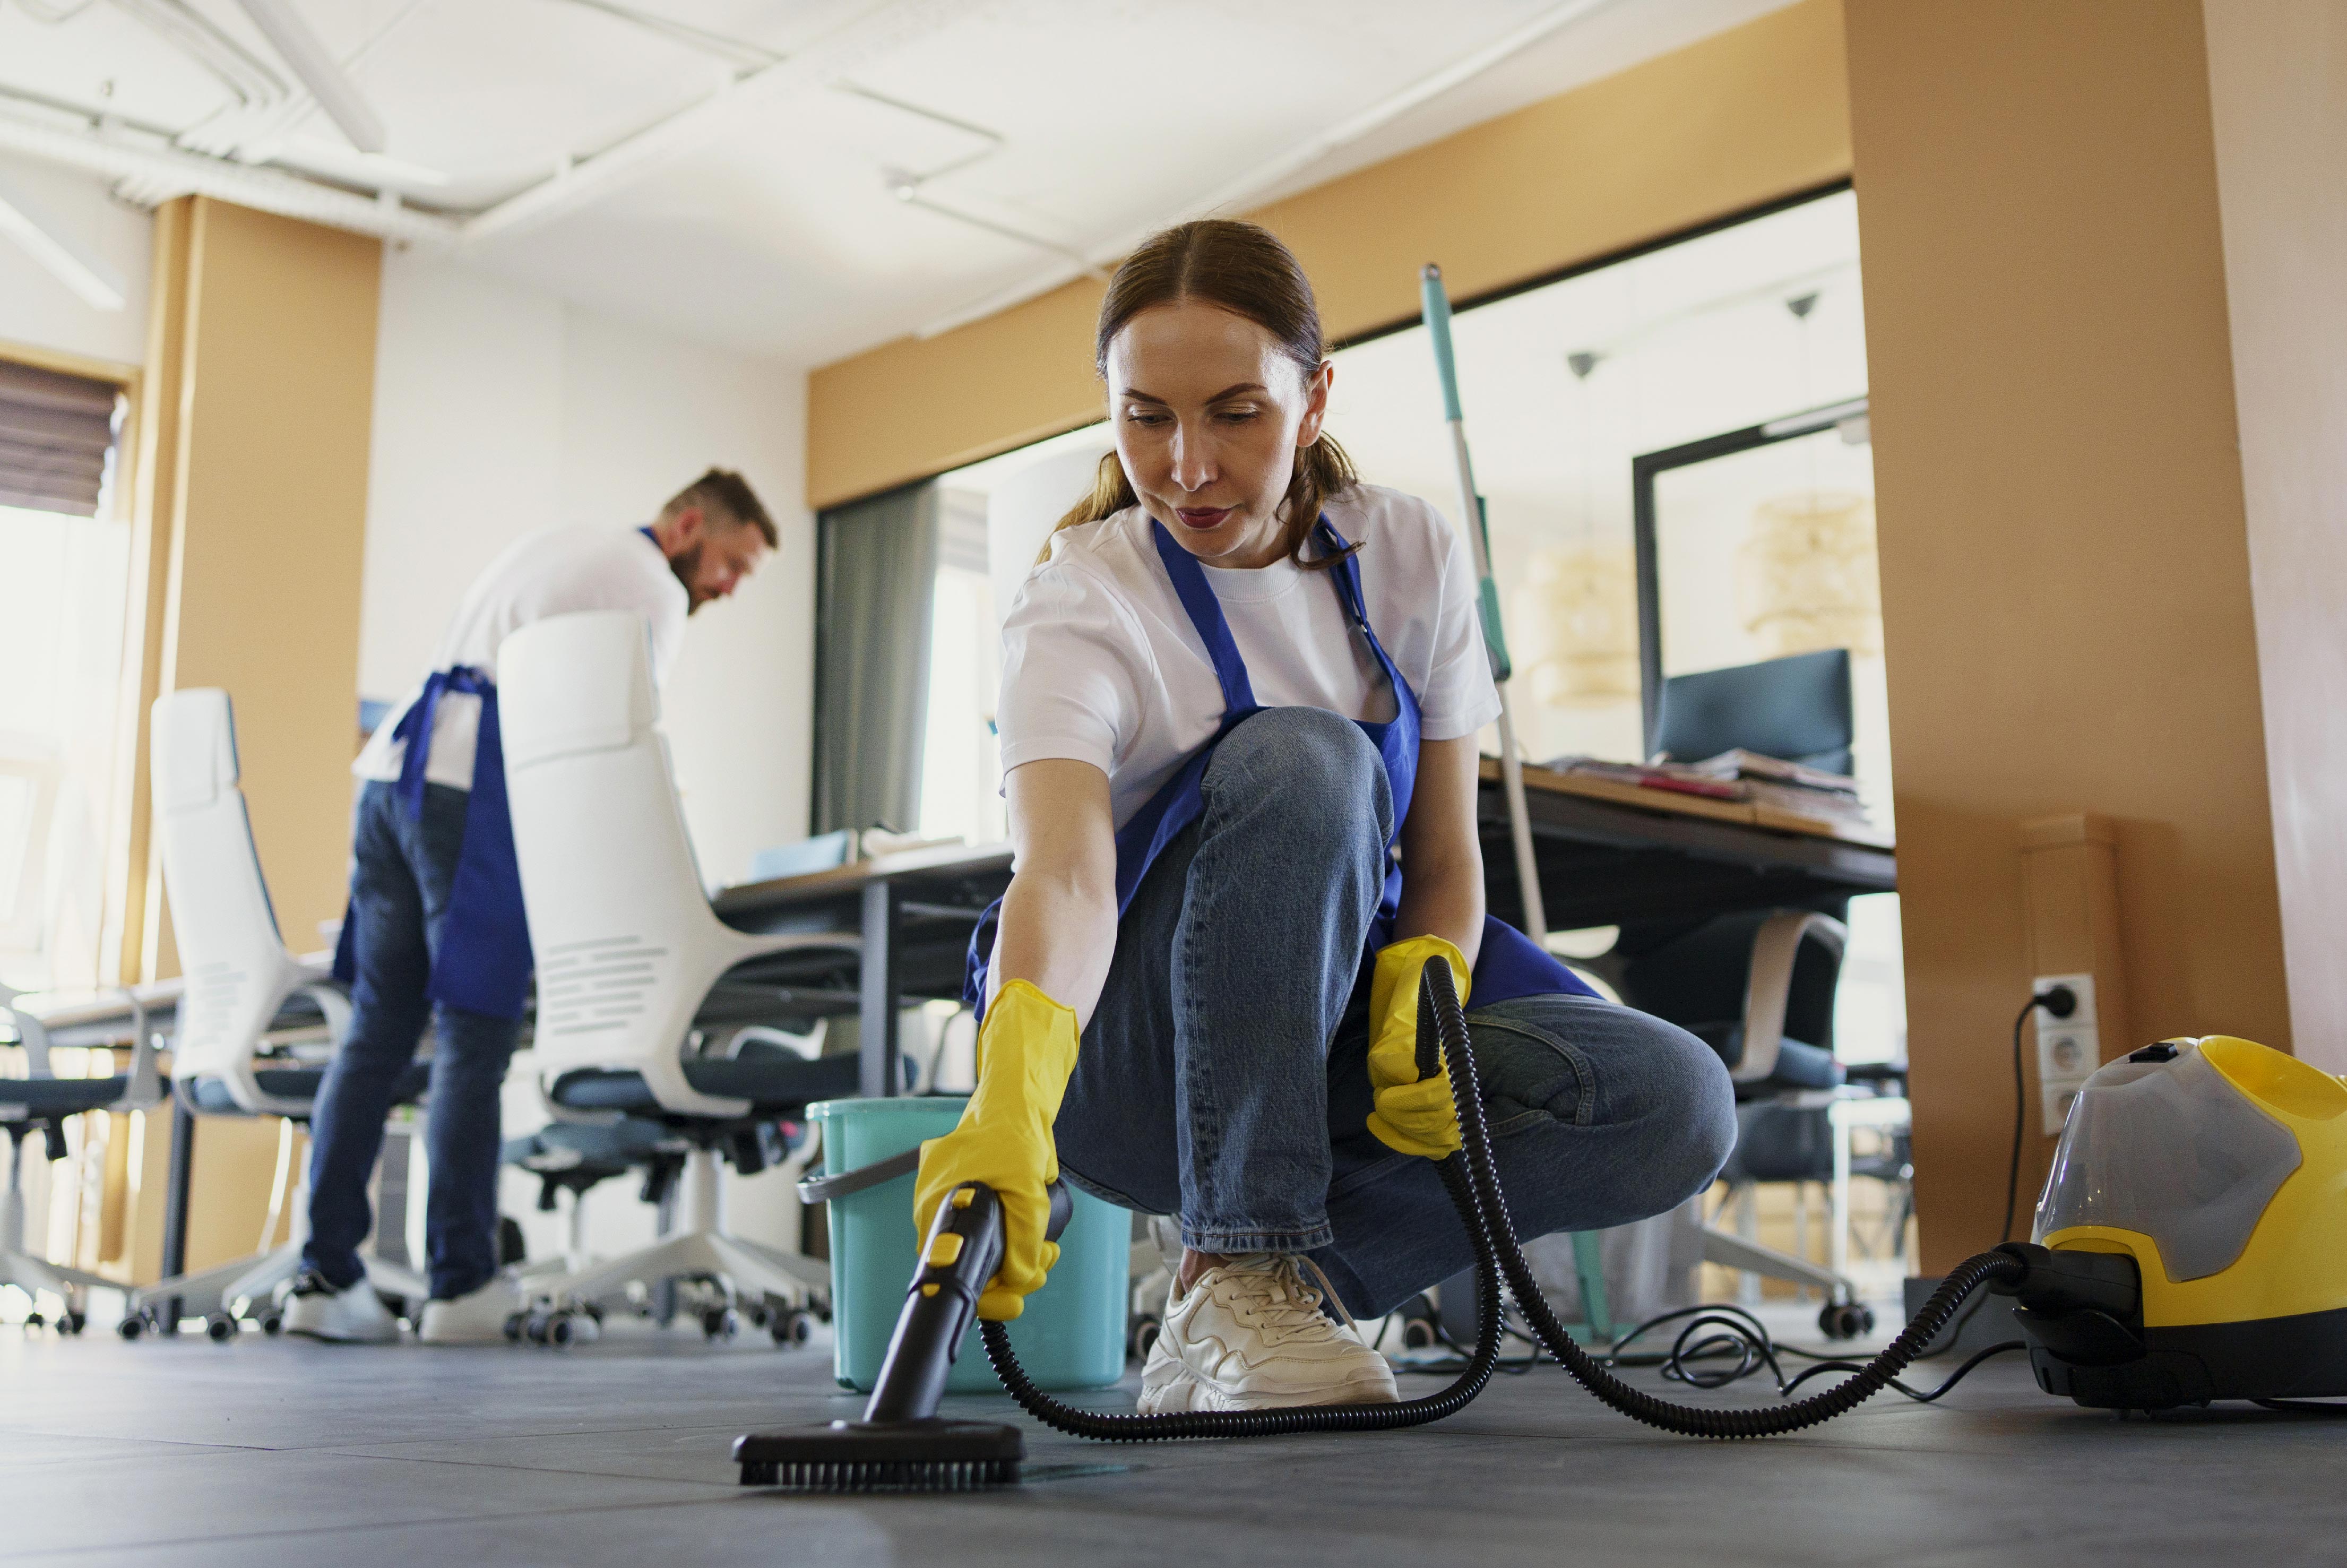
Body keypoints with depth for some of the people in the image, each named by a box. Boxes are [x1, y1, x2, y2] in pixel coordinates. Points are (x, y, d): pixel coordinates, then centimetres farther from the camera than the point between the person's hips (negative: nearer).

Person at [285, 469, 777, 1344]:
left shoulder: (545, 547, 30)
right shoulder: (654, 590, 4)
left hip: (390, 772, 8)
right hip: (475, 790, -8)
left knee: (378, 1031, 6)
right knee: (475, 1040, -5)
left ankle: (326, 1277, 5)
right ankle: (463, 1287, -2)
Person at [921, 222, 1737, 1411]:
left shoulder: (1412, 561, -3)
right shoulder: (1078, 608, -17)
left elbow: (1445, 855, 1)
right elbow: (1064, 875, -36)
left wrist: (1424, 1003, -21)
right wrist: (1008, 1105, -55)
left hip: (1334, 1023, 5)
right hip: (1128, 1068, -4)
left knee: (1677, 1104, -21)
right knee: (1299, 759, -34)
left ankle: (1255, 1294, -15)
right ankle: (1244, 1272, -30)